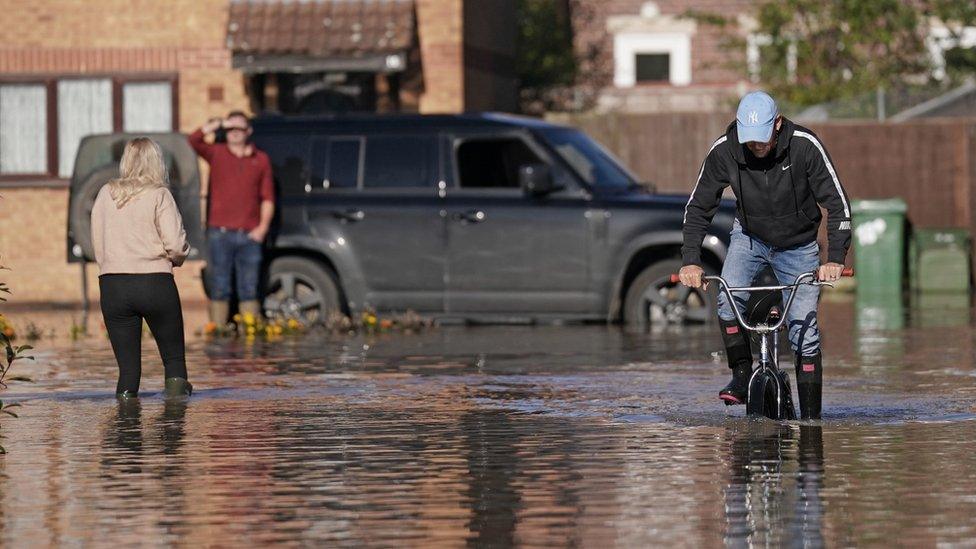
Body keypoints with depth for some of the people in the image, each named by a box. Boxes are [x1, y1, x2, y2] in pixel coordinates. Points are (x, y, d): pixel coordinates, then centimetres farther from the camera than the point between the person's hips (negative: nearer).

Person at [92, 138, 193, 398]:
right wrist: (178, 257, 10)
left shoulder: (106, 194, 6)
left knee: (128, 366, 7)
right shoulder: (159, 195, -4)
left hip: (112, 285, 3)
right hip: (155, 283, -3)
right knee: (174, 357, 9)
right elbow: (175, 245, -11)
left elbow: (98, 244, 8)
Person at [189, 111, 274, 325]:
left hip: (249, 235, 1)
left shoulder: (261, 160, 11)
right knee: (219, 289, -1)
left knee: (249, 290, 2)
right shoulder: (216, 153, 10)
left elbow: (268, 197, 10)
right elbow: (194, 140, -8)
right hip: (220, 233, -1)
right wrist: (219, 124, -9)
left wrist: (263, 227, -1)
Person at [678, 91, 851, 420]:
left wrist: (835, 259, -31)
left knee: (804, 328, -8)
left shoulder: (804, 145, -27)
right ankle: (742, 377, -11)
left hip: (798, 246, -2)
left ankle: (810, 415, -1)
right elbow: (698, 208, -10)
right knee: (729, 299, -25)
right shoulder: (724, 151, -22)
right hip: (749, 237, 2)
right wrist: (691, 261, -21)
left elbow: (837, 204, -22)